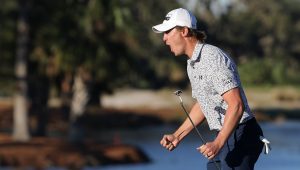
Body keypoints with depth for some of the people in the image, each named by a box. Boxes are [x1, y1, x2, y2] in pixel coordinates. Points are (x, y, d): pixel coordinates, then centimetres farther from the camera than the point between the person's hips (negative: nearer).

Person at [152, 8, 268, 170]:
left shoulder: (213, 58, -19)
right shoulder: (192, 64, 13)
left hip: (240, 137, -10)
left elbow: (236, 105, -25)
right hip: (224, 138, 10)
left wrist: (217, 144, -30)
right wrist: (177, 136, 20)